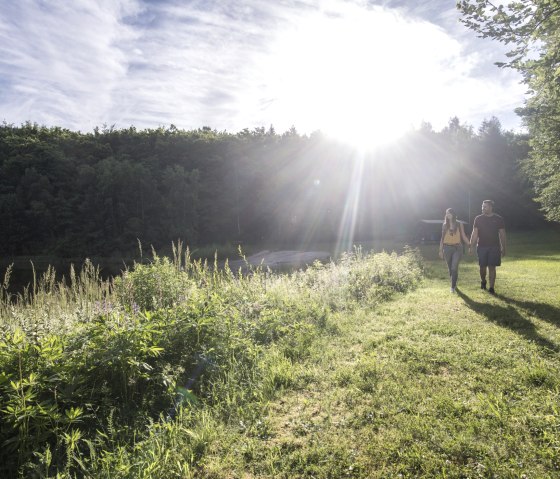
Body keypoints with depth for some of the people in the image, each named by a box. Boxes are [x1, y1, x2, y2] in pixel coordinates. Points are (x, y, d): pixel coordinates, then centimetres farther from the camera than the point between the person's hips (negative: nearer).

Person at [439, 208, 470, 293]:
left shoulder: (459, 224, 2)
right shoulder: (444, 225, 7)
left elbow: (464, 237, 6)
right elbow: (442, 238, 10)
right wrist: (441, 250, 7)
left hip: (457, 248, -2)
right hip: (447, 248, 2)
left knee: (454, 268, -14)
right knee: (450, 268, 9)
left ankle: (453, 286, -8)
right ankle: (454, 284, 27)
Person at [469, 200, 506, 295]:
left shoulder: (498, 219, 2)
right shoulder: (478, 219, 2)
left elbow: (502, 234, 4)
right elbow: (474, 234, 1)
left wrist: (503, 248, 1)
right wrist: (471, 246, -6)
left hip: (494, 247, -1)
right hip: (481, 247, 1)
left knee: (492, 267, -3)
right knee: (483, 266, 7)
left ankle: (491, 288, 1)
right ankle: (483, 281, 34)